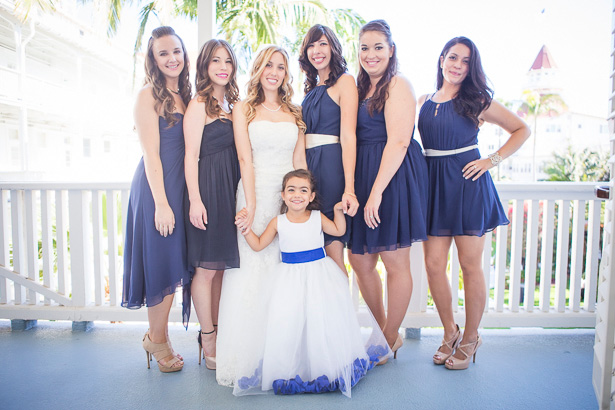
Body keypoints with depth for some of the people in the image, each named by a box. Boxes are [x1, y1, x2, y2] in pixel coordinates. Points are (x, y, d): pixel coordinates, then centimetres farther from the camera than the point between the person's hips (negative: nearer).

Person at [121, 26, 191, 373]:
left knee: (176, 266, 11)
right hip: (157, 187, -7)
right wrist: (161, 203, -15)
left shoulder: (184, 96, 15)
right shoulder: (149, 96, -6)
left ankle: (158, 336, 29)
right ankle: (158, 340, 21)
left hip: (180, 187, 7)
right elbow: (151, 153, -11)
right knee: (163, 265, 1)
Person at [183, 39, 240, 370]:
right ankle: (207, 340, 11)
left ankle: (216, 331, 23)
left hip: (231, 188, 7)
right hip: (209, 186, -7)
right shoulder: (199, 104, -3)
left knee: (222, 264, 11)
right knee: (207, 267, -1)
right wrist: (195, 199, -16)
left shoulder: (232, 103, 18)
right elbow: (191, 155, -9)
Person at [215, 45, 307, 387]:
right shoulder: (244, 109, 7)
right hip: (256, 193, -2)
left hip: (290, 195, 3)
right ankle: (246, 356, 8)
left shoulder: (295, 112, 14)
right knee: (253, 270, -3)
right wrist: (250, 205, -12)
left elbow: (300, 160, 9)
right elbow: (245, 160, -3)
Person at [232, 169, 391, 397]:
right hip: (291, 278, 0)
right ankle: (287, 368, 10)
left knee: (324, 316, -6)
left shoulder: (317, 217, 2)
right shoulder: (278, 222, 0)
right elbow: (258, 245, 4)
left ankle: (326, 366, 14)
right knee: (288, 321, -9)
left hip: (319, 274, 1)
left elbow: (339, 231, 9)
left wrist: (338, 210, -3)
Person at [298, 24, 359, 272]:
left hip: (332, 164, -7)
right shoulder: (312, 88, 20)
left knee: (333, 252, -6)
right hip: (308, 164, 7)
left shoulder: (344, 81, -2)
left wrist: (349, 188, -22)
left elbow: (348, 136, -14)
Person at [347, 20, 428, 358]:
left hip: (393, 178, -8)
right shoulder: (362, 88, 18)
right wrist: (354, 189, 7)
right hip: (363, 177, 9)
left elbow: (398, 142, -17)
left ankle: (390, 340, 21)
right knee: (359, 261, 10)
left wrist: (376, 192, -22)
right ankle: (384, 329, 30)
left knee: (395, 263, 3)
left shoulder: (397, 85, -7)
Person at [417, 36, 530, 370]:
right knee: (433, 264, 1)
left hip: (468, 183, -3)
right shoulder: (424, 101, 10)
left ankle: (470, 338, 21)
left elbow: (522, 130, 8)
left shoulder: (477, 101, 2)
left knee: (470, 265, 2)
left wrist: (493, 160, -2)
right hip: (434, 184, 3)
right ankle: (449, 333, 23)